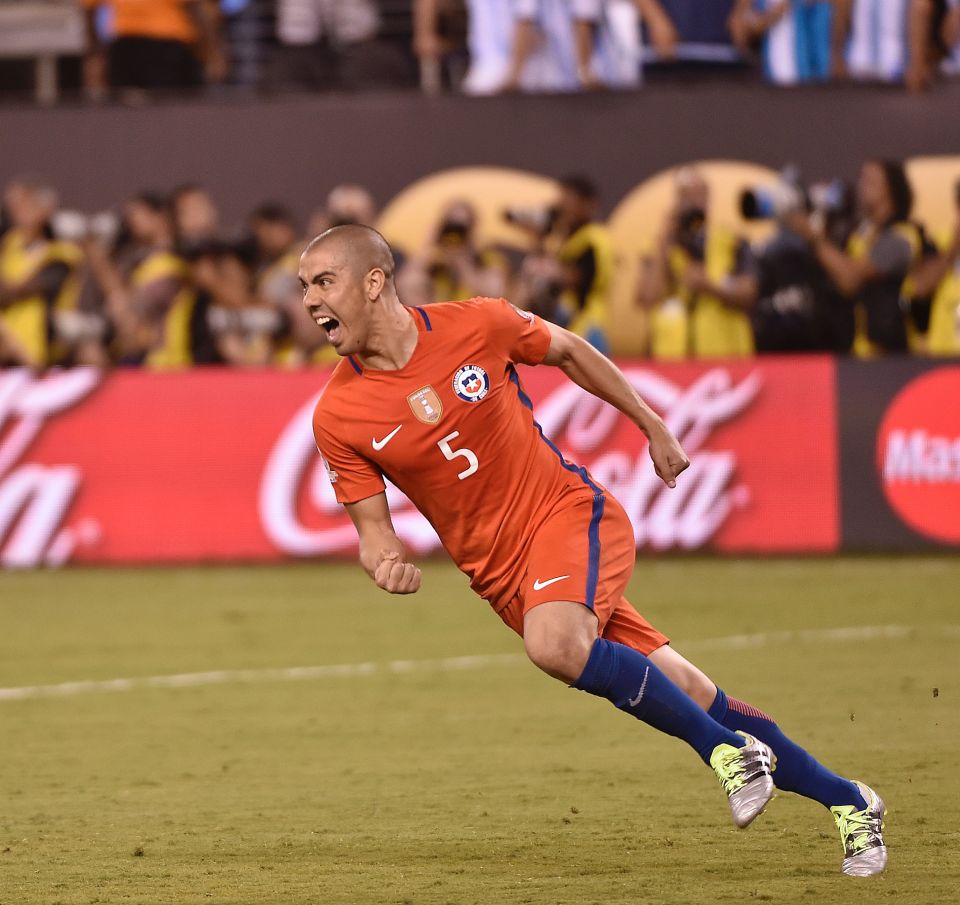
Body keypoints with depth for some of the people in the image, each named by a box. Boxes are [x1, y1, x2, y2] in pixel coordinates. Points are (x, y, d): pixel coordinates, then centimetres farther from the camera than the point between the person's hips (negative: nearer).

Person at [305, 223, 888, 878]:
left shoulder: (475, 326, -11)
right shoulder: (338, 415, -8)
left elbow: (569, 350, 8)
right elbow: (372, 525, -1)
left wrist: (654, 427, 15)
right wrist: (385, 561, -24)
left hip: (568, 512, -2)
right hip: (499, 570, 2)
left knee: (554, 643, -33)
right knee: (687, 694, 0)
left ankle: (728, 748, -15)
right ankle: (847, 803, 14)